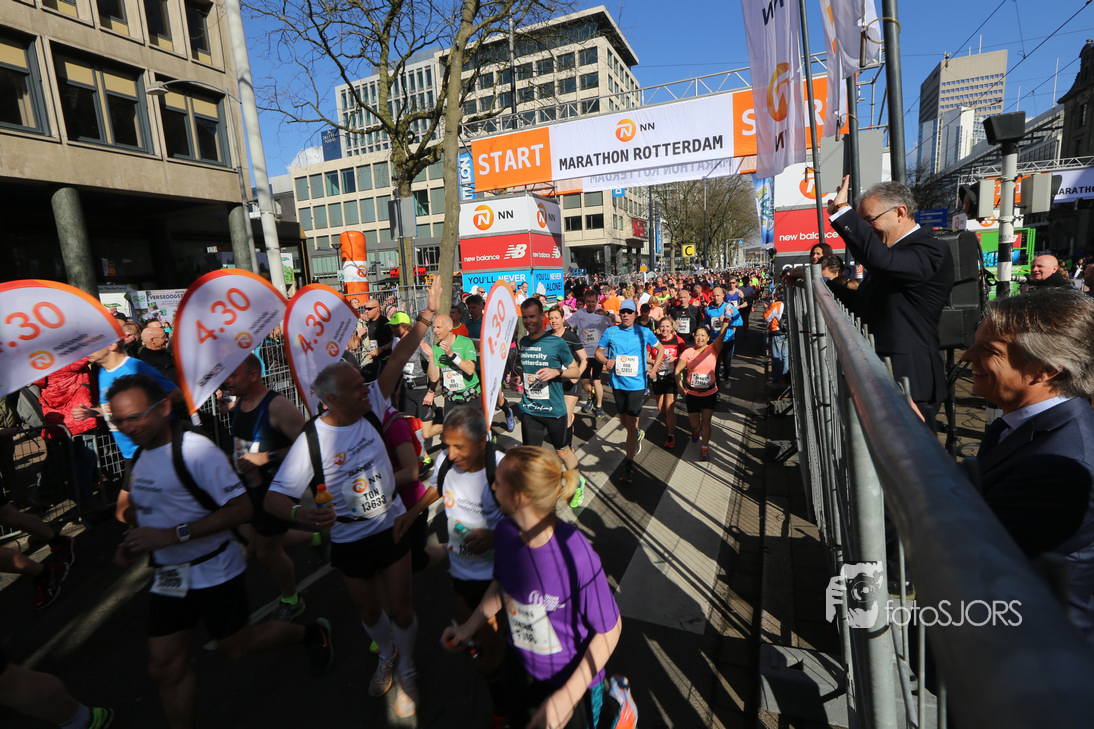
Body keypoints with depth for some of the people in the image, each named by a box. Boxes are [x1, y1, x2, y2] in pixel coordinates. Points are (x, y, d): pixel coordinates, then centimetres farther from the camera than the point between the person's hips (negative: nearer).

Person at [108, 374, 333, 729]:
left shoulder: (196, 450, -24)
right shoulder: (140, 456, 2)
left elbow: (241, 508, -28)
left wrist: (172, 535, -30)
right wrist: (131, 541, -1)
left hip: (213, 573, -7)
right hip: (167, 576, 7)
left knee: (236, 645, 12)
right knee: (166, 666, 11)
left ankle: (311, 634, 35)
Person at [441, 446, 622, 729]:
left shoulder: (575, 554, -37)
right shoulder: (505, 532, -19)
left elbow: (609, 629, -25)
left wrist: (567, 697, -25)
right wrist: (469, 627, 7)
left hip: (572, 680, -5)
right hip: (522, 670, 5)